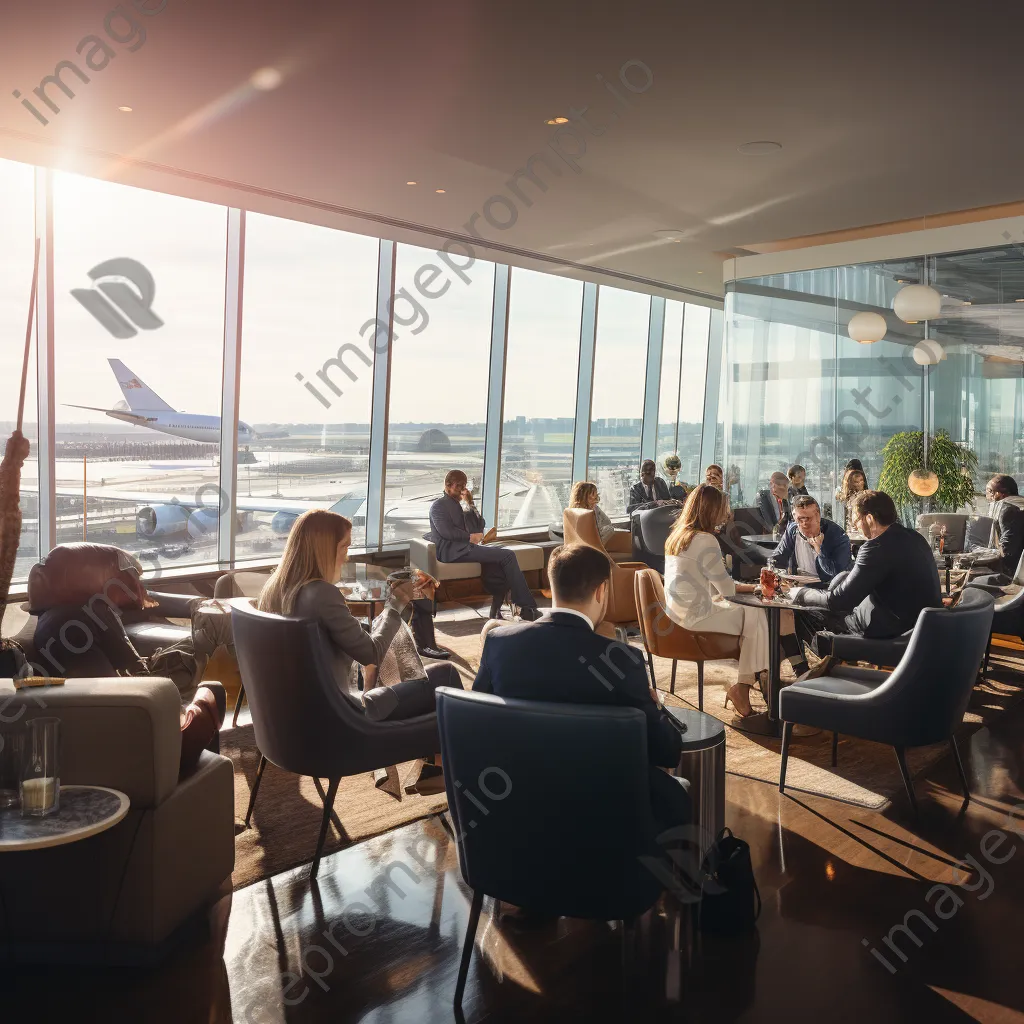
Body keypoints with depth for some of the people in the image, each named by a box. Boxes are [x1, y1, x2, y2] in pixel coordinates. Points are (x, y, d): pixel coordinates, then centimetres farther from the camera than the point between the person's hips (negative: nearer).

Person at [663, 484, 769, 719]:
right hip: (694, 615, -9)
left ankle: (743, 685, 15)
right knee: (755, 616, 4)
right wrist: (751, 587, 10)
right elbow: (726, 588, -11)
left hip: (677, 611, 9)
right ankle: (742, 687, 10)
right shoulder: (705, 540, -16)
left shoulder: (677, 536, 11)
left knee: (745, 611, 17)